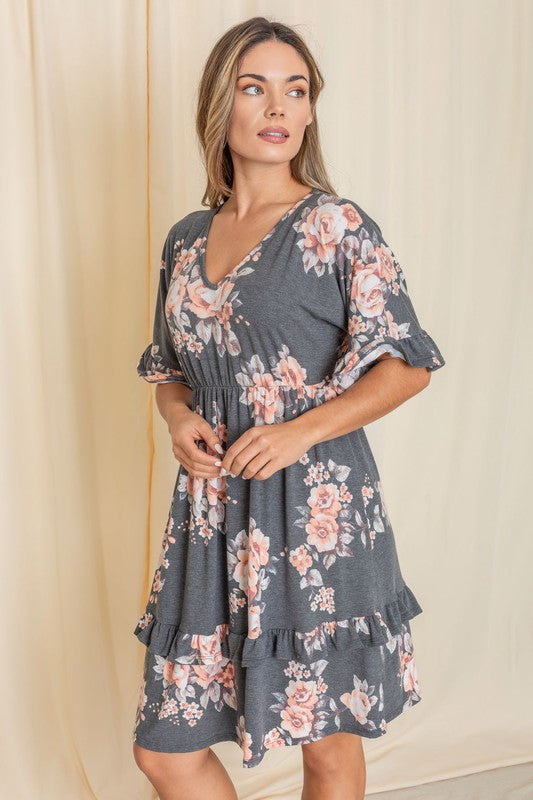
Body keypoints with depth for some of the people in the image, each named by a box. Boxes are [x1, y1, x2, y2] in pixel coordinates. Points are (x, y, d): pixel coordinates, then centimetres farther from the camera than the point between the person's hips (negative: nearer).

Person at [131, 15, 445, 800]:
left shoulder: (338, 226, -5)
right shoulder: (186, 239, 11)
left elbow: (408, 363, -6)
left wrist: (301, 431, -16)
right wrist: (179, 417, -2)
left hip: (314, 508, -5)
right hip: (212, 511, 5)